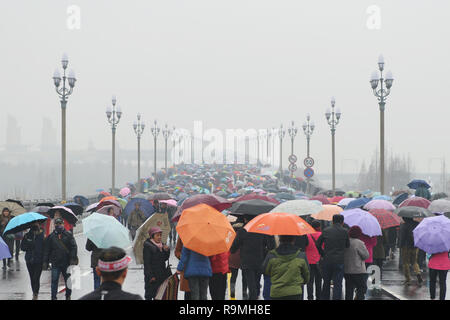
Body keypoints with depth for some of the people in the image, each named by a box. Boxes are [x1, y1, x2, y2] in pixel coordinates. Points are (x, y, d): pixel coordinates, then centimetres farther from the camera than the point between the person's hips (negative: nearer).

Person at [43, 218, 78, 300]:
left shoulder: (68, 235, 3)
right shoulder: (51, 236, 7)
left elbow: (74, 247, -2)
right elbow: (47, 250, 8)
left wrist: (72, 259, -12)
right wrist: (45, 262, 1)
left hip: (67, 263, 0)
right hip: (55, 263, 0)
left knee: (68, 280, 9)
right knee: (54, 281, -2)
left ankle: (68, 296, 23)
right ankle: (53, 297, 4)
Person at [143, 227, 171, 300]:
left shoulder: (162, 245, 11)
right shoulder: (147, 246, -11)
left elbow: (165, 259, 15)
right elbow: (146, 262, -14)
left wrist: (167, 251, -5)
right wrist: (150, 276, -18)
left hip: (161, 274, 7)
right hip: (152, 276, -7)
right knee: (149, 294, -2)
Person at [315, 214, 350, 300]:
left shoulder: (326, 231, 3)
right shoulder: (344, 231, -4)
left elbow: (318, 244, 7)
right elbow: (347, 245, 6)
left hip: (327, 260, 3)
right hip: (339, 261, -3)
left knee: (326, 283, 17)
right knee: (337, 284, 1)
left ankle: (324, 298, 25)